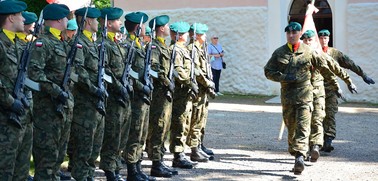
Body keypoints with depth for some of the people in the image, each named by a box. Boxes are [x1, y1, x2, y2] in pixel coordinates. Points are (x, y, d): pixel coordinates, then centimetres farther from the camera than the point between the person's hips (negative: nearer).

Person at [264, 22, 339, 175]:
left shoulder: (308, 52, 4)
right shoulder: (279, 53, 7)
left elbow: (323, 67, 16)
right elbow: (268, 71, 8)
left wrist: (334, 81, 28)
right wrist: (283, 77, -7)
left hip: (305, 95, -2)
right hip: (287, 95, 2)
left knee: (303, 127, -14)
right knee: (291, 127, 11)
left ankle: (300, 157, -24)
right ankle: (293, 150, 31)